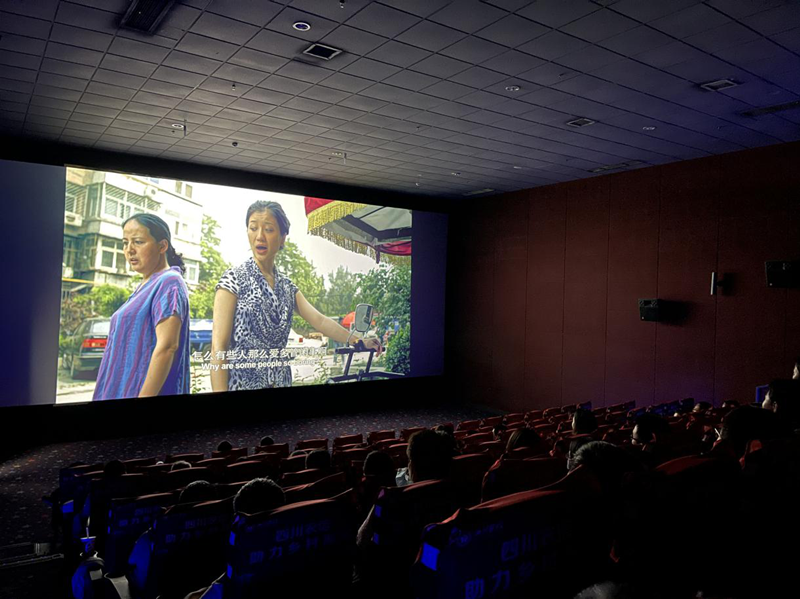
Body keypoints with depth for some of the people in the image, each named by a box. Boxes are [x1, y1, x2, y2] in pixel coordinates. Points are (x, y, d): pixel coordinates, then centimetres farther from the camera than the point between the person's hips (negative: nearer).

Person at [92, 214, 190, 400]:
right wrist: (110, 392, 19)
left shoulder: (168, 283, -13)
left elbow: (167, 347, -22)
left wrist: (143, 396, -24)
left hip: (142, 392, -9)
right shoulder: (146, 285, 14)